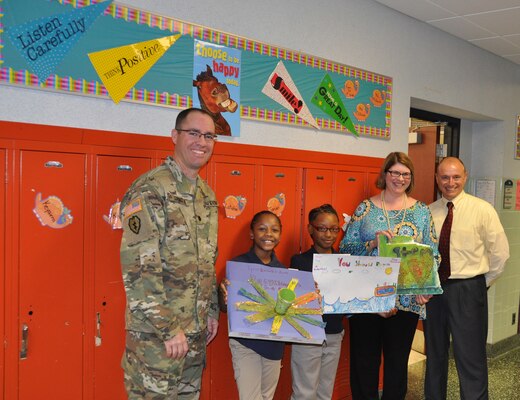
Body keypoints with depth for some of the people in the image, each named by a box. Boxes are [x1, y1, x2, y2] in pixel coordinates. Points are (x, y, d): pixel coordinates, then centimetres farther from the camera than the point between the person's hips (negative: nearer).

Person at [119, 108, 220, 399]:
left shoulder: (207, 194, 11)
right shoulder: (149, 190, -15)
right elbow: (138, 268, -20)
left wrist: (212, 310, 15)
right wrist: (168, 329, -19)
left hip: (196, 330, 8)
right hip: (156, 332, -7)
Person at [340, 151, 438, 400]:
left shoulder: (421, 211, 5)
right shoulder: (365, 208, 1)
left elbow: (432, 255, 3)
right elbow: (345, 249, -4)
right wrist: (373, 243, -19)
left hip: (406, 300, 1)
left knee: (398, 361, 13)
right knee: (364, 362, 8)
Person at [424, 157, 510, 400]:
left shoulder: (482, 209, -6)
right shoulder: (428, 212, 3)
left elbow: (500, 253, -2)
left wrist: (481, 284, 2)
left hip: (468, 290, -4)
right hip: (433, 289, 4)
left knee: (471, 357, 0)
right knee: (435, 354, 17)